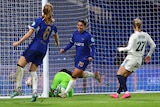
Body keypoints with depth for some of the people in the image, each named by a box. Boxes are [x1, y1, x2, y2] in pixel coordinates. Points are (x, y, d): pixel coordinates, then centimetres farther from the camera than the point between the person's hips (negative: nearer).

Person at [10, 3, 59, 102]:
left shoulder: (38, 21, -6)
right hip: (43, 49, 6)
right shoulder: (53, 25, 11)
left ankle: (18, 88, -16)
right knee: (33, 70, 13)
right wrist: (57, 43, 51)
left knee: (20, 64, -7)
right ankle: (35, 91, -3)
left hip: (35, 46, -6)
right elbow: (56, 36, 29)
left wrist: (19, 42, -9)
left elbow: (29, 33, -12)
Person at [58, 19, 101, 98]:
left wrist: (91, 56, -25)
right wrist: (64, 49, -1)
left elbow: (92, 47, -11)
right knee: (80, 75, 18)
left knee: (74, 75, -10)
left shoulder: (88, 36, -14)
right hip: (77, 57, 7)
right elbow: (71, 43, 14)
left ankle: (65, 92, -4)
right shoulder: (75, 33, 3)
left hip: (84, 59, -7)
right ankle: (95, 75, 40)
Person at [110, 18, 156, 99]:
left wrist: (121, 49, -4)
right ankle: (117, 93, 17)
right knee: (124, 76, 16)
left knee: (119, 74, 0)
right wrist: (149, 55, 23)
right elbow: (153, 45, 10)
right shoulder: (146, 35, 3)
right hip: (139, 60, 7)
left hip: (131, 58, -7)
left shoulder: (134, 36, -17)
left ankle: (126, 92, -14)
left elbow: (129, 48, -23)